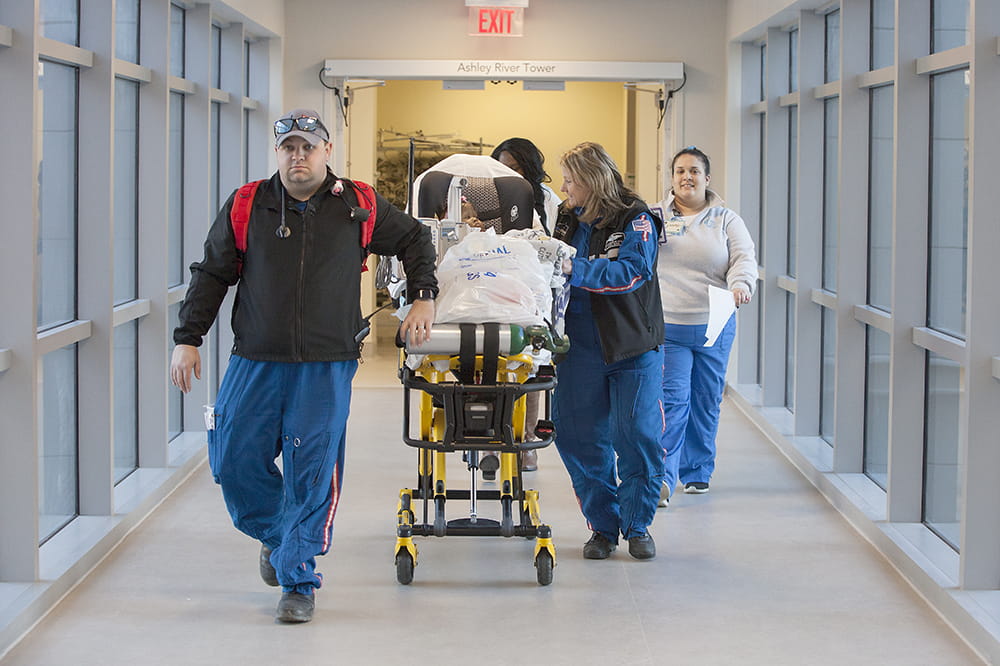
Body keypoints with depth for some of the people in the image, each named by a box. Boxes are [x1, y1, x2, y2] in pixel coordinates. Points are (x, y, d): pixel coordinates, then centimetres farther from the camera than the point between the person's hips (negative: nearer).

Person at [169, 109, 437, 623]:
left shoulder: (358, 208, 5)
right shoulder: (247, 207, 5)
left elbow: (413, 239, 21)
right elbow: (212, 274, 10)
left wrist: (423, 298, 11)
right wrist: (187, 339, 5)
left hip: (326, 368, -1)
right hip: (255, 363, 1)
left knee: (312, 475, -4)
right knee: (234, 462, -1)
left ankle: (298, 580, 7)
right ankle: (276, 536, 28)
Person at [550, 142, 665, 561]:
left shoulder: (636, 220, -6)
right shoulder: (568, 220, 13)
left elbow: (632, 272, -22)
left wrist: (575, 270, -28)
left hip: (632, 346, -5)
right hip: (580, 348, 5)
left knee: (637, 436, -3)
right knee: (581, 439, 4)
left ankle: (637, 526, 11)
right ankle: (603, 526, 16)